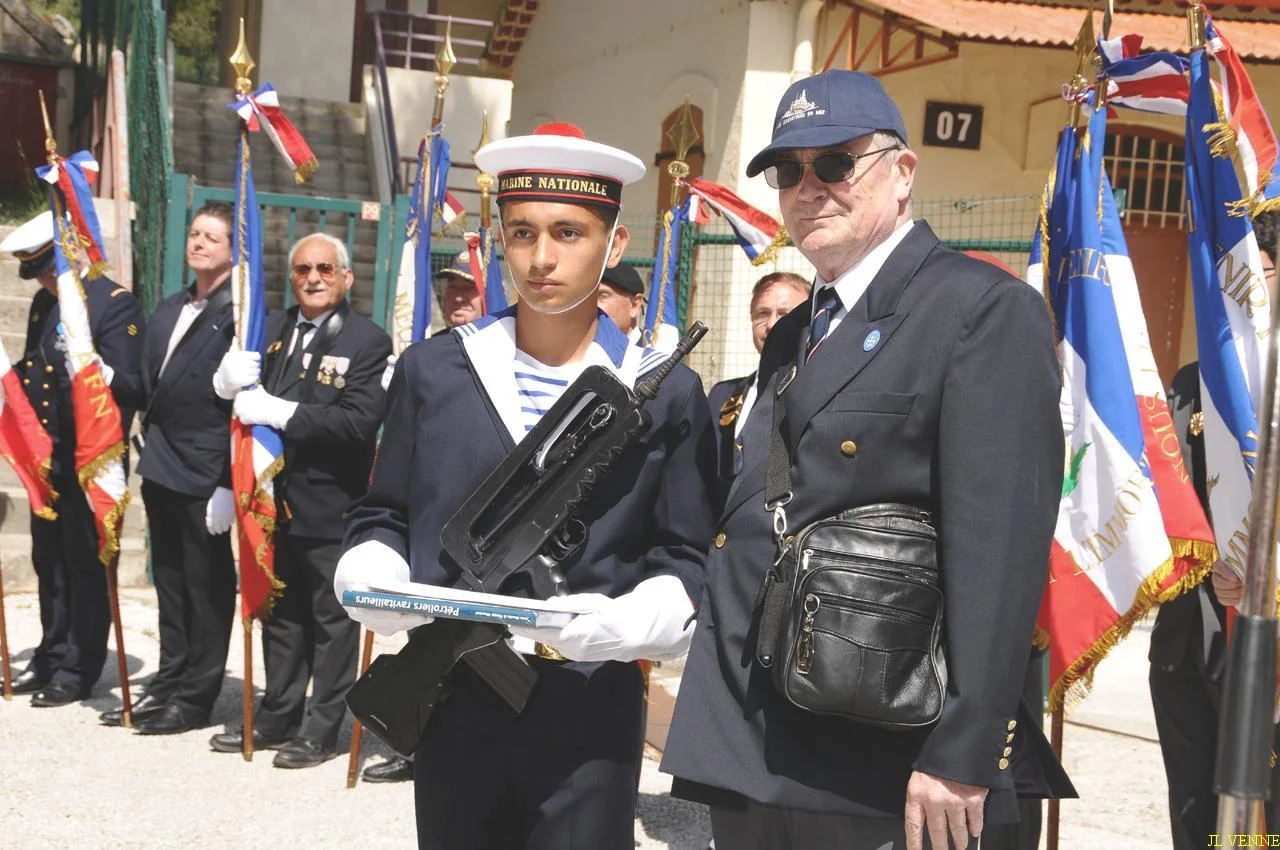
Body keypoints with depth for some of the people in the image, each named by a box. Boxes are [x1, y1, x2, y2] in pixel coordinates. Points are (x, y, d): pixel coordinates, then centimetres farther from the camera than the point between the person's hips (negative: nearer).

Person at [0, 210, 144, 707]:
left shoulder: (115, 303, -11)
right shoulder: (43, 303, 13)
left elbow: (130, 385, -16)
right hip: (46, 457, 8)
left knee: (86, 566, 1)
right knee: (49, 562, 14)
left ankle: (78, 671, 10)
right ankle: (51, 657, 26)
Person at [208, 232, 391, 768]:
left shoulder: (367, 341, -10)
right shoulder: (272, 329, 10)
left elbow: (360, 422, -21)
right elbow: (249, 397, 9)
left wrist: (280, 412, -24)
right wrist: (236, 383, -14)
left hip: (331, 504, -6)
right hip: (278, 497, 6)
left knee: (331, 619, 5)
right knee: (281, 613, 17)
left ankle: (321, 730, 16)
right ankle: (277, 719, 30)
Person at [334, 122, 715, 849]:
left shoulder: (668, 393, 1)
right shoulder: (433, 370, 5)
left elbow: (682, 561, 0)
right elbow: (383, 516, 12)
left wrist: (624, 622, -19)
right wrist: (373, 579, -9)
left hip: (593, 713, -2)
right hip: (453, 700, 2)